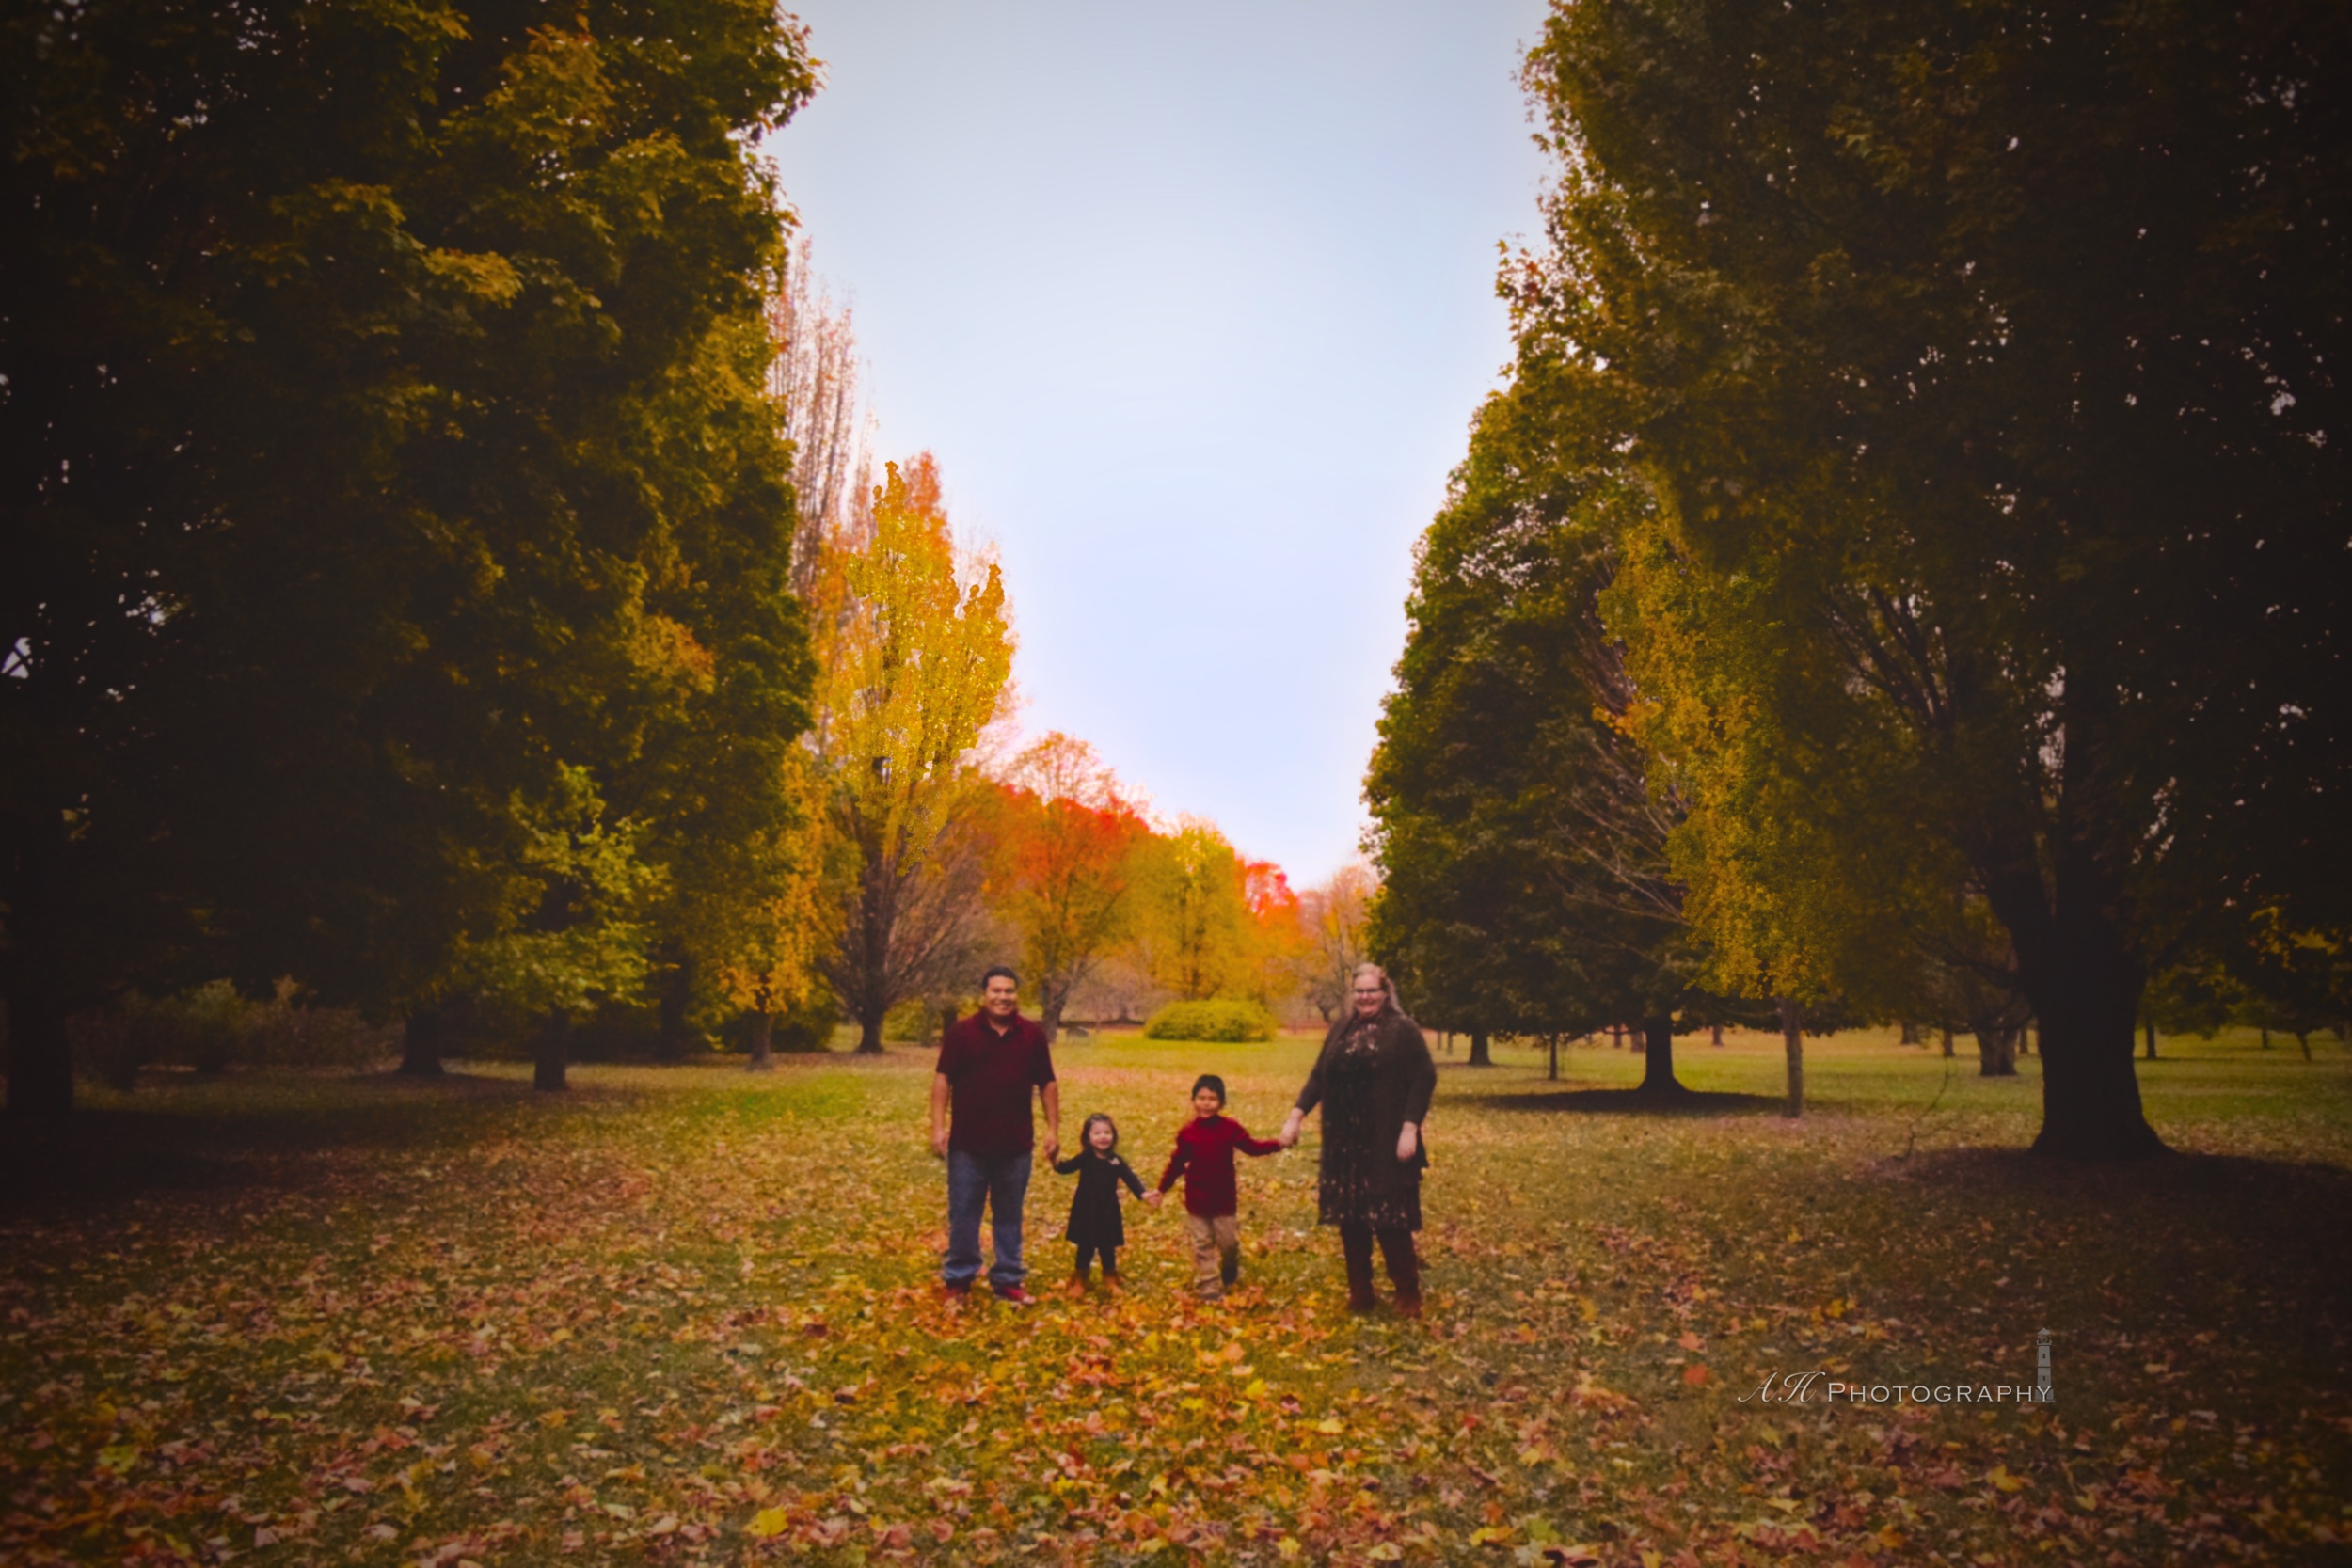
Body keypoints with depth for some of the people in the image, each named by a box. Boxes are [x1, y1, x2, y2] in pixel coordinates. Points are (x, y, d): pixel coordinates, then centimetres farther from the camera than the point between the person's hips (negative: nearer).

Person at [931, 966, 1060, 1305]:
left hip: (1015, 1144, 2)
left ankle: (1007, 1280, 22)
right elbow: (943, 1079, -4)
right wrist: (938, 1127, -11)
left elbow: (1047, 1084, 6)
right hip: (968, 1144, -2)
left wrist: (1053, 1129, 1)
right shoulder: (962, 1033, -3)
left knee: (1009, 1217, 11)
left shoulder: (1032, 1036, 3)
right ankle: (958, 1280, 20)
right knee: (963, 1214, 7)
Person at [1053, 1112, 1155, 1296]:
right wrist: (1055, 1161, -39)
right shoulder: (1084, 1158, -10)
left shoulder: (1116, 1161, -6)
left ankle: (1110, 1281, 33)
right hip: (1085, 1212, -1)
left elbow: (1130, 1178, -10)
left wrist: (1143, 1194, -25)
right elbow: (1066, 1168, -17)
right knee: (1085, 1249, 9)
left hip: (1108, 1213, 1)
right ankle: (1079, 1282, 27)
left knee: (1108, 1249, 13)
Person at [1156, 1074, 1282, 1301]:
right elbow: (1177, 1162, 1)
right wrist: (1162, 1188, 4)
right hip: (1196, 1201, 0)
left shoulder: (1230, 1128, -8)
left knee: (1229, 1242, 12)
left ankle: (1230, 1275, 41)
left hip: (1224, 1199, 0)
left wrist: (1277, 1144, -17)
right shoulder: (1188, 1132, -7)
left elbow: (1251, 1146, -4)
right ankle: (1207, 1288, 16)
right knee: (1202, 1246, 6)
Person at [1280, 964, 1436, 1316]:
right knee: (1350, 1219, 8)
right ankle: (1360, 1292, 21)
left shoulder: (1403, 1030, -5)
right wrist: (1296, 1115, 2)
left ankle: (1407, 1293, 15)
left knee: (1390, 1220, -1)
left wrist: (1410, 1128, -16)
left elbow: (1424, 1079, -9)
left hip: (1386, 1145, -5)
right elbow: (1318, 1076, 11)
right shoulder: (1341, 1030, 10)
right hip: (1344, 1144, 5)